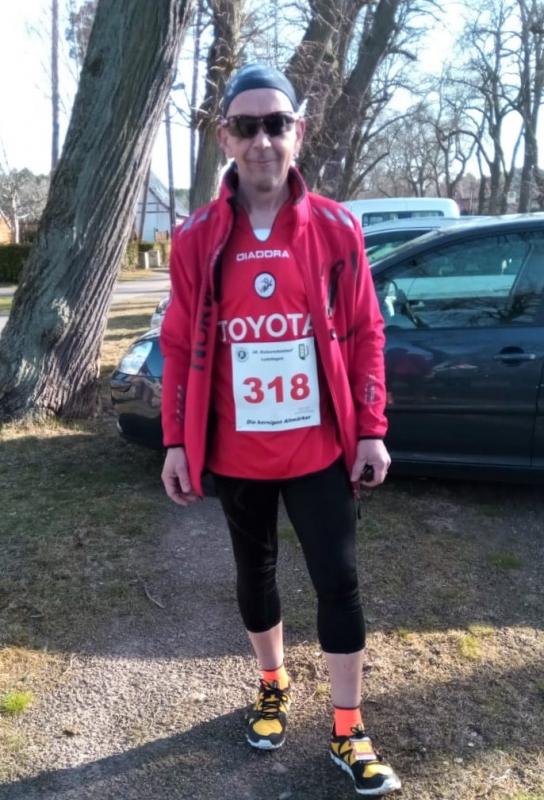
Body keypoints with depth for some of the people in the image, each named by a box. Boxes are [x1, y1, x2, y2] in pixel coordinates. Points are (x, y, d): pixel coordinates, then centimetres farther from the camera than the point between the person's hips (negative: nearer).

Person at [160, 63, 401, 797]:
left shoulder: (336, 228, -4)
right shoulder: (197, 239, -3)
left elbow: (365, 335, -1)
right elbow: (180, 347, 0)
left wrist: (372, 431, -3)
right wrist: (176, 443, -1)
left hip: (319, 449, -1)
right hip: (237, 454, 2)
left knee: (338, 581, 4)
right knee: (255, 572, 18)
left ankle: (348, 731, 24)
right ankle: (273, 686, 44)